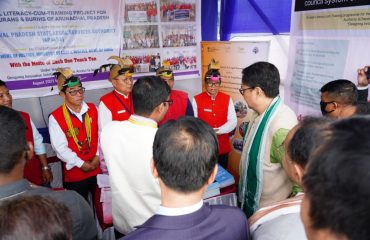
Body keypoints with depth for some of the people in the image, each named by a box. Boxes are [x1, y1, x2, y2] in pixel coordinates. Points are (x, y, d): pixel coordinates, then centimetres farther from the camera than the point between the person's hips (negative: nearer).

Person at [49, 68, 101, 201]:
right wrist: (81, 164, -12)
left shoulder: (92, 109, 1)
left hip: (98, 167, 3)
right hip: (74, 172, -3)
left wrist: (98, 156, -7)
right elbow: (60, 147, -13)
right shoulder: (55, 117, -11)